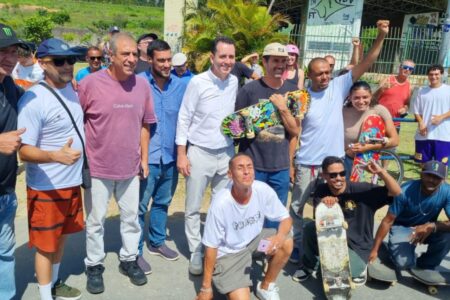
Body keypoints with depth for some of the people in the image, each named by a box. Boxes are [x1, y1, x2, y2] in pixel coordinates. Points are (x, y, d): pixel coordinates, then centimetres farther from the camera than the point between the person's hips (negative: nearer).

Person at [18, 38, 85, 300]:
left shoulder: (71, 89, 3)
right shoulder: (33, 100, -21)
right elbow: (24, 151, -20)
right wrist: (55, 155, -37)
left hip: (72, 181, 7)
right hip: (47, 188, -7)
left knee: (61, 236, 22)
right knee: (46, 245, 8)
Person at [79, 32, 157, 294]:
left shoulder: (142, 84, -1)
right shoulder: (90, 83, -13)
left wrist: (144, 158, 7)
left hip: (131, 167, 4)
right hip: (97, 167, -3)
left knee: (132, 217, 16)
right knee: (95, 220, 11)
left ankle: (129, 259, 35)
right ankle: (94, 265, 29)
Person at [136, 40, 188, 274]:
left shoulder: (181, 85, 2)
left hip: (171, 156, 5)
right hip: (146, 156, -4)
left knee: (163, 202, 19)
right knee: (139, 206, 4)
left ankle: (157, 242, 38)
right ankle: (135, 252, 19)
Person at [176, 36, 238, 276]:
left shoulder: (234, 81, 2)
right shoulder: (197, 82, -13)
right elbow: (184, 119, -10)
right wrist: (181, 154, -11)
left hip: (226, 152, 4)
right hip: (199, 152, -4)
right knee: (193, 208, 7)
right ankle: (196, 253, 24)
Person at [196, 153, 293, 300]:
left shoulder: (263, 190, -20)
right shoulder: (221, 203, -30)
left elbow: (286, 218, -7)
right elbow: (211, 247, -20)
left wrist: (280, 237, -31)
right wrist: (206, 288, -13)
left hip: (253, 240, 5)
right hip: (228, 252, -4)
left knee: (286, 242, -20)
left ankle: (266, 286, 4)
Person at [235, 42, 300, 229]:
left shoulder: (293, 91, 3)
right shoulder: (249, 90, -6)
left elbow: (296, 131, -1)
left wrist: (283, 108, -14)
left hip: (280, 167, 3)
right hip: (252, 165, -3)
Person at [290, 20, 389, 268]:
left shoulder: (339, 87, -2)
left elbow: (366, 64, -6)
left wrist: (381, 37, -18)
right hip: (306, 164, -2)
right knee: (297, 206, 11)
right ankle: (295, 244, 30)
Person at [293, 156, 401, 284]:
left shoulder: (360, 189, -17)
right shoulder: (321, 191, -7)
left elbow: (396, 192, -21)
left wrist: (380, 172, -37)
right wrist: (323, 204, -37)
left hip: (356, 247, -3)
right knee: (310, 228, -25)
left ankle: (359, 267, 10)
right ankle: (309, 265, 6)